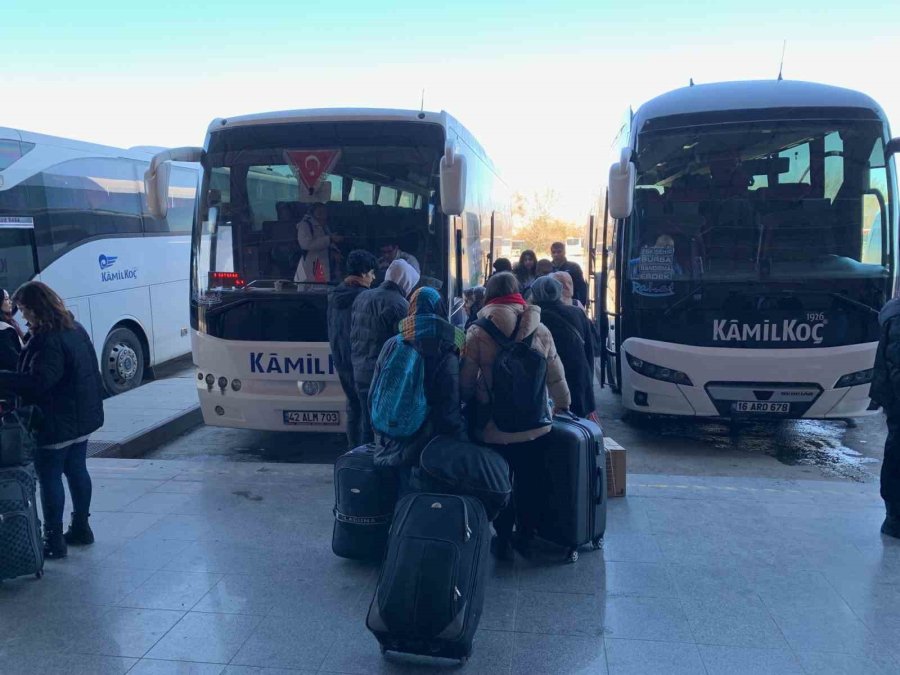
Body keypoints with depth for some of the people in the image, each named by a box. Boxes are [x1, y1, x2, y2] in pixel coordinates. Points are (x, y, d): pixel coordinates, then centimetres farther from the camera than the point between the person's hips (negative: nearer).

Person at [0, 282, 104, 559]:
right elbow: (90, 372, 15)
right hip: (81, 418, 9)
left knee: (49, 477, 1)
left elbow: (39, 381, -29)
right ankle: (81, 528, 30)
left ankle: (54, 541, 8)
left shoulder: (49, 341, -22)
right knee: (76, 470, 18)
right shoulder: (75, 329, 8)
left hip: (56, 424, -9)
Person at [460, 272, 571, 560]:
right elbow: (556, 377, 4)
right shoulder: (540, 331, -5)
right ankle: (526, 536, 31)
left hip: (494, 426, -3)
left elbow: (466, 382, -10)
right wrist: (562, 404, 22)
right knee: (528, 481, 19)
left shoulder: (478, 333, -14)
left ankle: (503, 540, 22)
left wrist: (471, 403, 11)